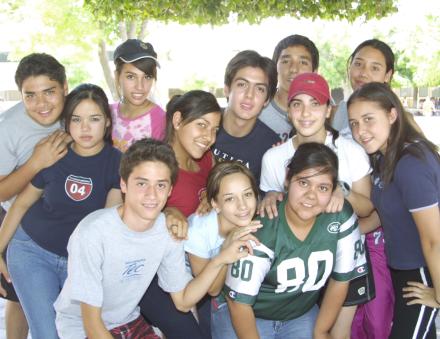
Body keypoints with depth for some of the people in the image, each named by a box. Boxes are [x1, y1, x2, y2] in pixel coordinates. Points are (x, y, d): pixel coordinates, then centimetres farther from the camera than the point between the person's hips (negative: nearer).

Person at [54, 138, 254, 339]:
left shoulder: (169, 230, -11)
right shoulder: (93, 232, -28)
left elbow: (183, 302, -3)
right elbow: (91, 322, -22)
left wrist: (219, 261, -16)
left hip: (129, 321, 5)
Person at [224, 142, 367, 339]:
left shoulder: (341, 218, -19)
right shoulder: (261, 230, -29)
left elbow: (341, 279, -5)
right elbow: (239, 301, -22)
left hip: (302, 315, 3)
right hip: (252, 316, -3)